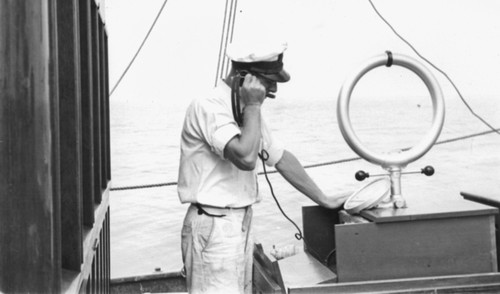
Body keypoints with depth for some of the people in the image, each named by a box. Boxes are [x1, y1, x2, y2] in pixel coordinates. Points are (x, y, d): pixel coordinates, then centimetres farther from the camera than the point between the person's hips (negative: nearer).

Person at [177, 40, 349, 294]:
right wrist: (253, 106, -17)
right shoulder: (208, 108, -16)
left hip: (242, 223, 9)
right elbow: (246, 157, -29)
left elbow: (281, 158, 18)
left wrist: (324, 200, 19)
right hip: (214, 226, -9)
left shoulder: (246, 110, 13)